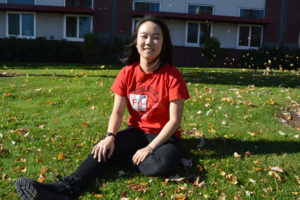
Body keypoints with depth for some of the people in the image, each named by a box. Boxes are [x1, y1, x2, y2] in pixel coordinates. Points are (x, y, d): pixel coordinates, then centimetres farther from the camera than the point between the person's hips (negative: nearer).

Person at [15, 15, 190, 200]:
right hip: (137, 131, 3)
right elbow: (117, 111, -4)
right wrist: (110, 136, -24)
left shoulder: (172, 76, -14)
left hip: (164, 136, -3)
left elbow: (174, 120, -15)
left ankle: (128, 159, -12)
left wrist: (149, 148, -24)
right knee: (106, 148, -27)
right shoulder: (127, 73, -3)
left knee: (163, 165, -36)